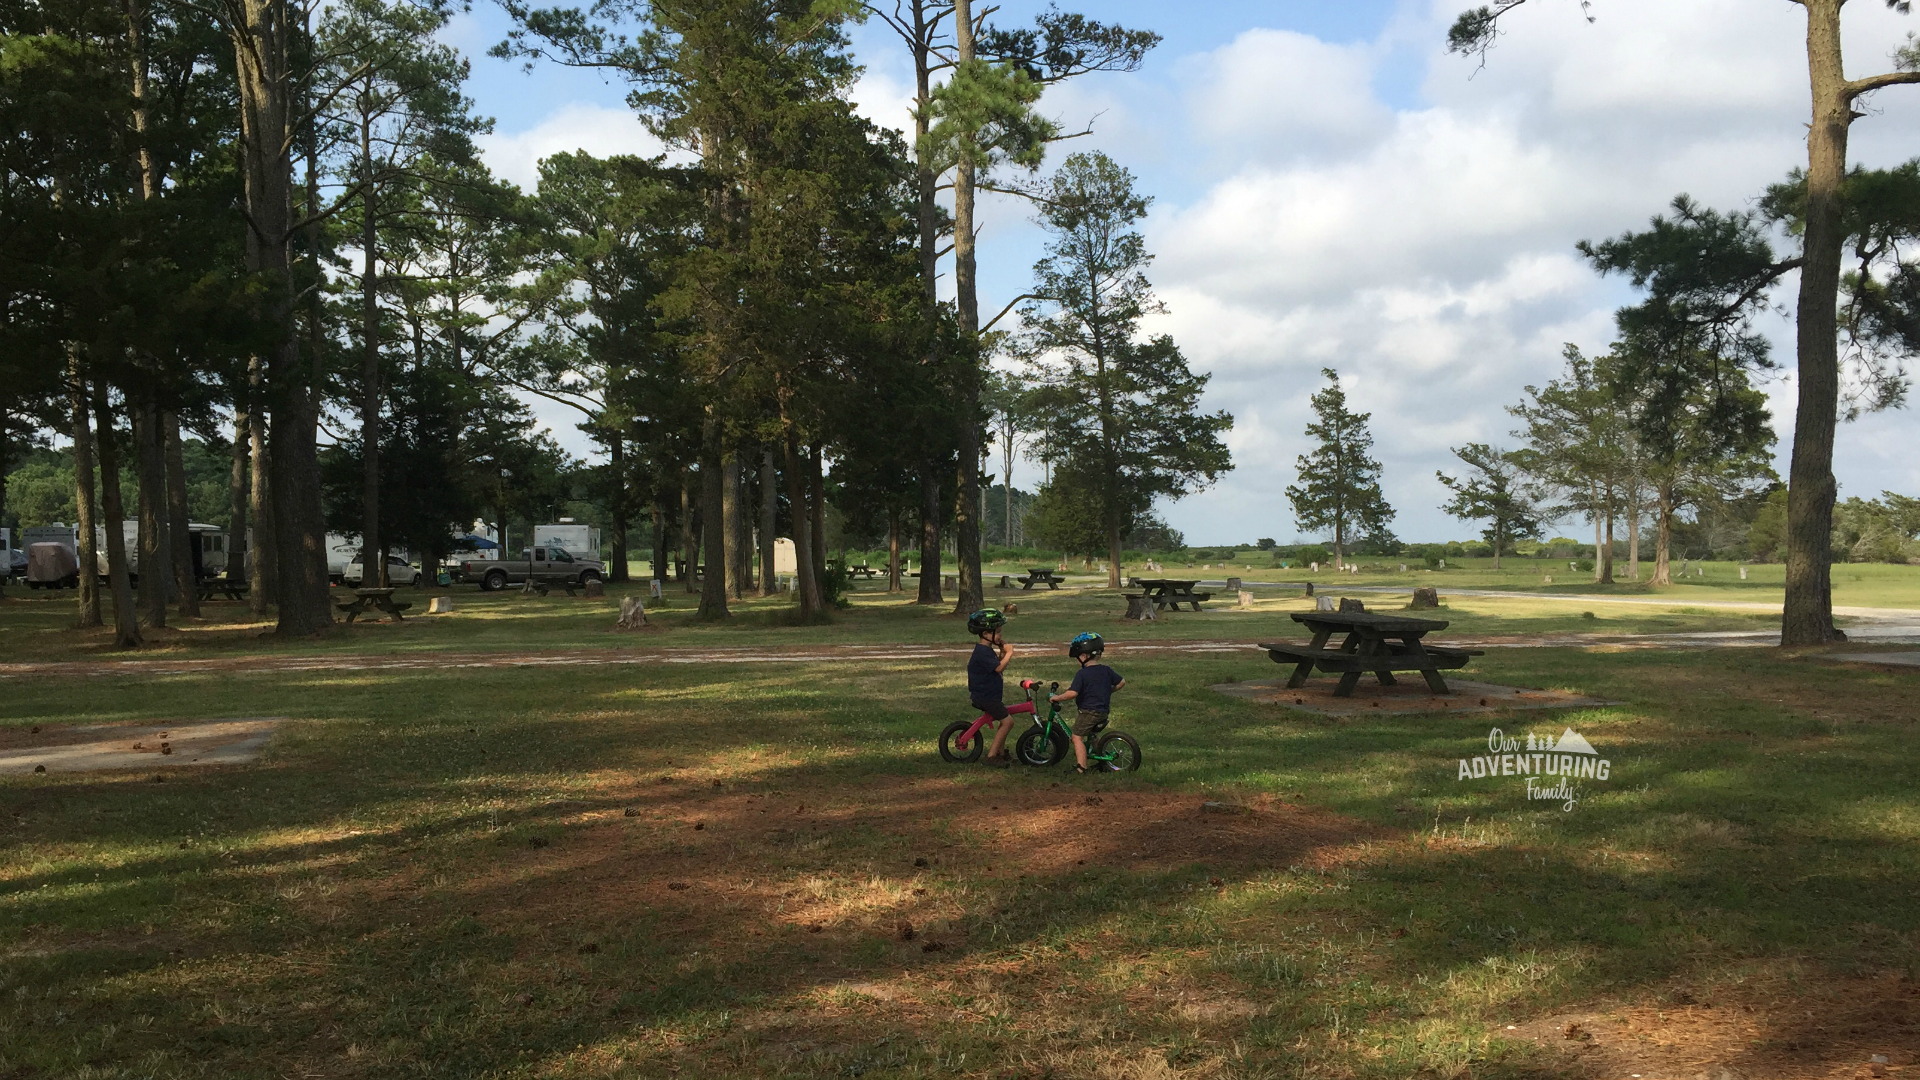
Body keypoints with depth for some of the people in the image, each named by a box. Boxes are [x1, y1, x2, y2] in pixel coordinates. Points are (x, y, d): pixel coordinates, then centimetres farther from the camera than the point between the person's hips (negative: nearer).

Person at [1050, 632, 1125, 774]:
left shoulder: (1082, 674, -16)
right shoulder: (1106, 670, 5)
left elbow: (1072, 693, -25)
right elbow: (1121, 682, 14)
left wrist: (1056, 697, -12)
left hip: (1088, 711, -8)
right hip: (1104, 711, 8)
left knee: (1077, 737, -2)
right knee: (1092, 736, 27)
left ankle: (1081, 766, -8)